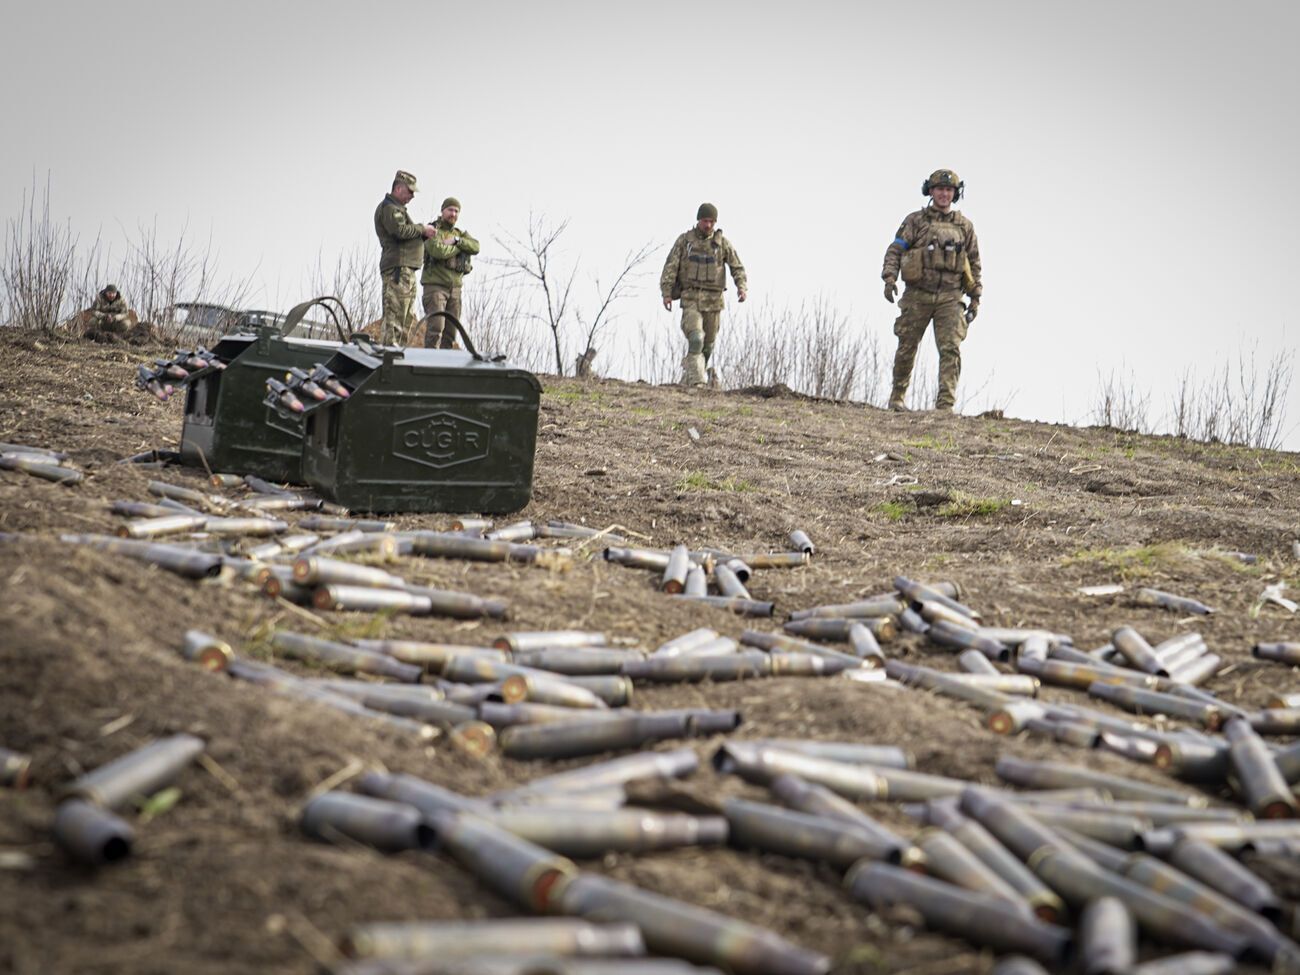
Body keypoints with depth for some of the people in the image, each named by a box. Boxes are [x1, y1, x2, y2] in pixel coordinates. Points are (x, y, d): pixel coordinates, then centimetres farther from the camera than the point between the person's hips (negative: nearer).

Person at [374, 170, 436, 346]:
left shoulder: (397, 208, 27)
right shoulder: (389, 207, -6)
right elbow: (400, 231, -21)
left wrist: (424, 232, 7)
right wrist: (422, 229, -9)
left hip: (406, 269, 11)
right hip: (398, 267, -11)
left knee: (408, 318, 13)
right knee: (394, 315, -14)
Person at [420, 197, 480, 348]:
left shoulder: (460, 234, 18)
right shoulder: (433, 230, -1)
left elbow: (475, 247, -1)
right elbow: (437, 251, -20)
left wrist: (456, 240, -16)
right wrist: (461, 248, -5)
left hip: (455, 287, 6)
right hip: (435, 284, -6)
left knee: (451, 330, 2)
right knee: (436, 326, -17)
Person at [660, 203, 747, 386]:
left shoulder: (722, 242, 3)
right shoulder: (684, 240, 1)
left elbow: (737, 268, 1)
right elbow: (670, 267, -2)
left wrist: (742, 287, -18)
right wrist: (666, 293, -11)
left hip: (713, 300, 2)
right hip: (691, 298, -2)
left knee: (707, 344, 6)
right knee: (696, 339, -21)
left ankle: (687, 381, 22)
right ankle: (696, 381, -22)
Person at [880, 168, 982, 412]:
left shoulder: (965, 226, 13)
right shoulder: (915, 220, 7)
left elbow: (974, 263, 16)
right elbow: (895, 250, 1)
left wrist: (975, 298, 10)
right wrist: (890, 278, -15)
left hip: (950, 298, 1)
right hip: (917, 296, -1)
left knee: (951, 350, -11)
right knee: (907, 348, 5)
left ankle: (945, 405, -14)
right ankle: (897, 397, 23)